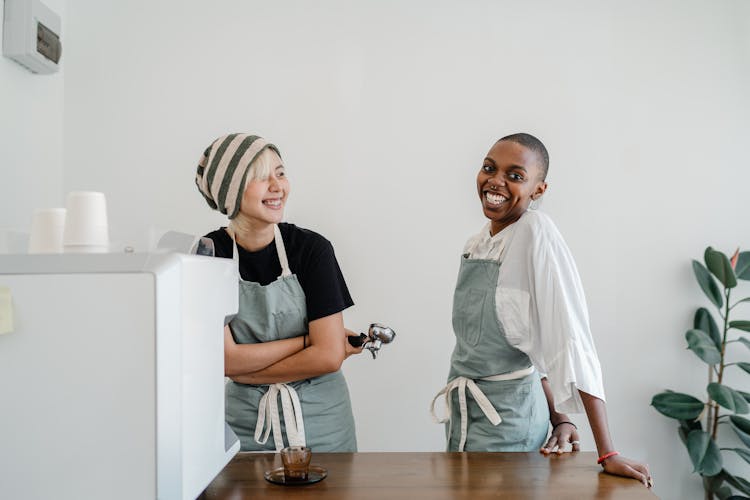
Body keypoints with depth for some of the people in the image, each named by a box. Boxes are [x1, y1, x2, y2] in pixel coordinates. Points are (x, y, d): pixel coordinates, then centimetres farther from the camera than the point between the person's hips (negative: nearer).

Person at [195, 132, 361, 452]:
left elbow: (330, 356, -16)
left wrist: (245, 369, -13)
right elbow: (225, 359, -13)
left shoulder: (311, 248, -12)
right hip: (244, 422, 1)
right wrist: (307, 340, -14)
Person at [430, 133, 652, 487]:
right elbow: (529, 340, 6)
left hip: (506, 418, -7)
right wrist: (558, 418, 0)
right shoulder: (477, 244, 3)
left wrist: (607, 454, -21)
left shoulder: (536, 233, -18)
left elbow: (570, 341, -22)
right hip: (461, 411, 7)